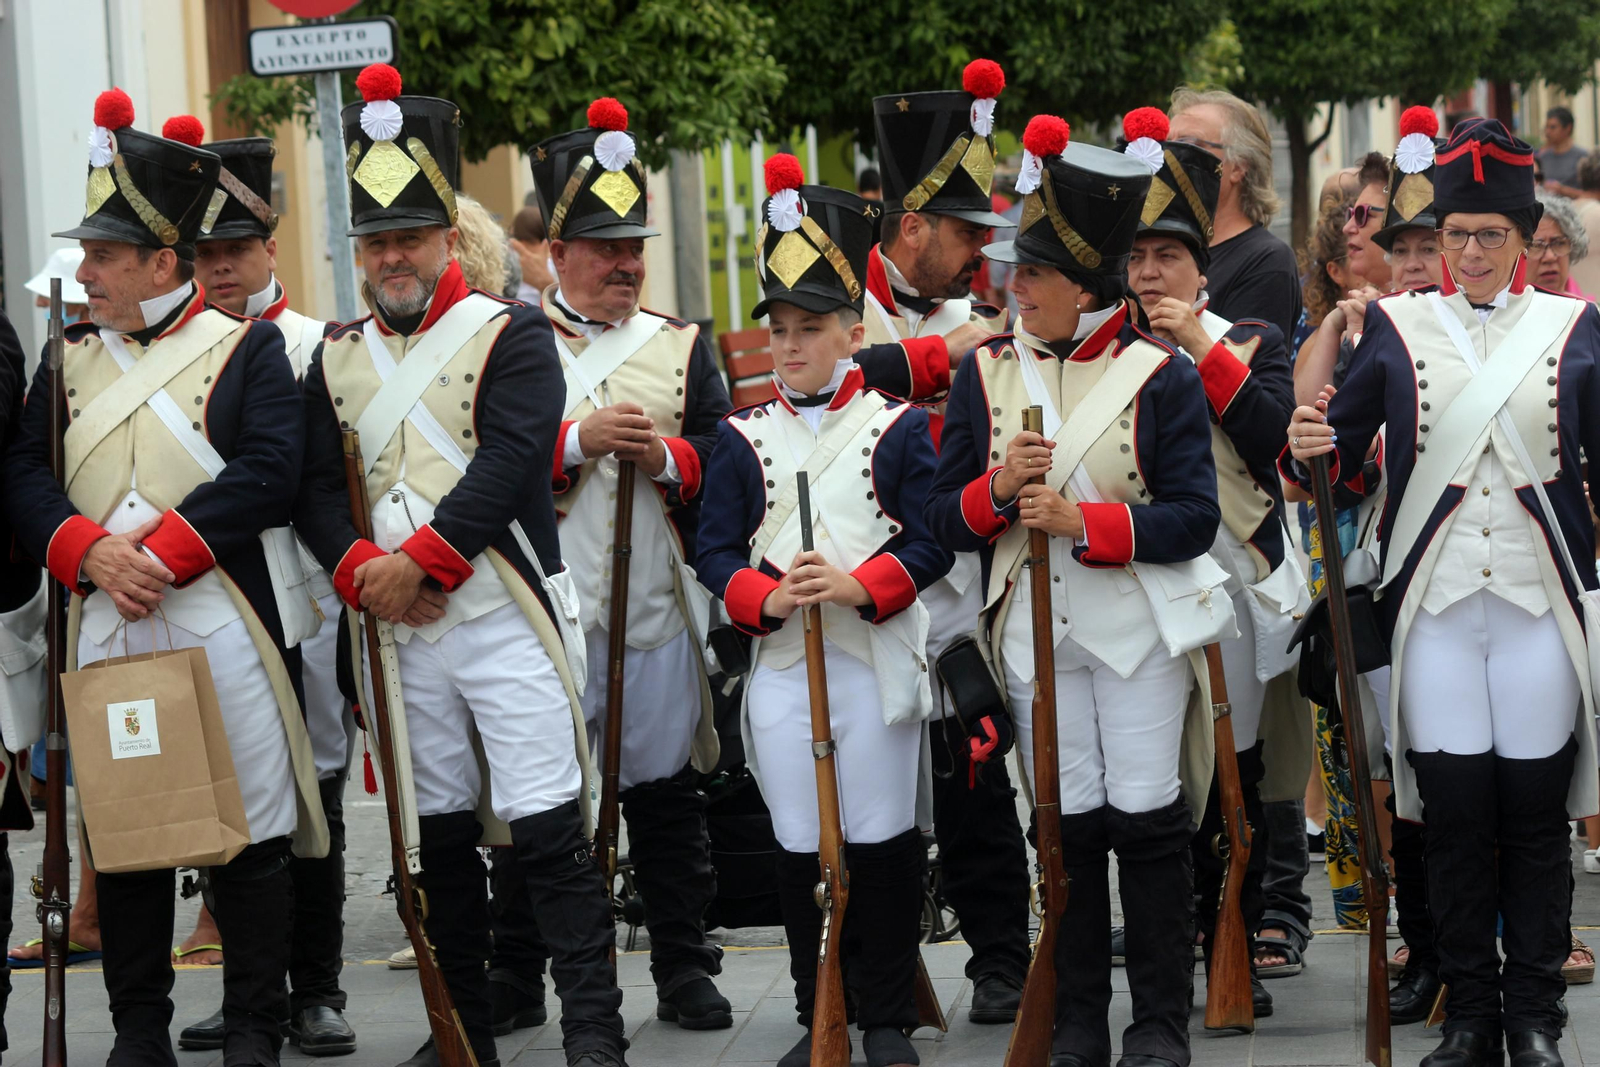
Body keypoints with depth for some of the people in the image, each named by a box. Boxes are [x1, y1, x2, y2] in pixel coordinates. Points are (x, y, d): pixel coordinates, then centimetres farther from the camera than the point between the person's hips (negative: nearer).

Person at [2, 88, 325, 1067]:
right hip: (105, 633, 4)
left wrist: (163, 554, -18)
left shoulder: (247, 347, 0)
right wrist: (91, 552, -12)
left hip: (221, 628, -4)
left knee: (248, 839, 0)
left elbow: (269, 472, -11)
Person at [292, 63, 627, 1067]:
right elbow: (318, 488, 7)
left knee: (548, 827, -8)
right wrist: (365, 573, -10)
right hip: (403, 639, 5)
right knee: (439, 834, 11)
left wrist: (420, 562, -17)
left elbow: (510, 464, -15)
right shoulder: (339, 360, 13)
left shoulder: (511, 335, -3)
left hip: (504, 619, -5)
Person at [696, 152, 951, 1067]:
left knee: (882, 840, 2)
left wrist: (857, 586, -20)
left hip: (879, 663, -2)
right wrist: (767, 597, -16)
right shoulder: (742, 438, 7)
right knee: (800, 845, 6)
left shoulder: (900, 428, 1)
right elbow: (717, 551, 3)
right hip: (782, 668, 2)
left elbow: (931, 543, -5)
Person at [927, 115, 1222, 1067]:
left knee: (1148, 821, 1)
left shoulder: (1161, 375, -5)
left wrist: (1081, 521, -20)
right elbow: (945, 518, 5)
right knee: (1068, 825, 7)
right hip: (1036, 631, 3)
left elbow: (1194, 518, -10)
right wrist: (998, 490, -16)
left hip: (1139, 630, -3)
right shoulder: (987, 371, 5)